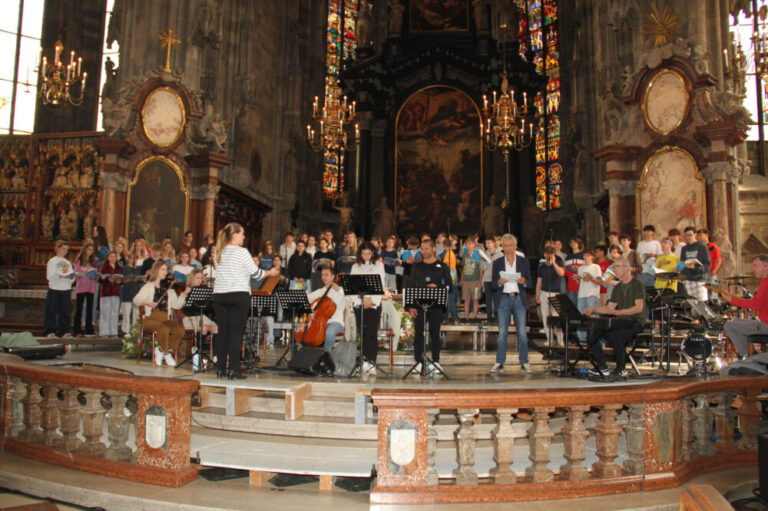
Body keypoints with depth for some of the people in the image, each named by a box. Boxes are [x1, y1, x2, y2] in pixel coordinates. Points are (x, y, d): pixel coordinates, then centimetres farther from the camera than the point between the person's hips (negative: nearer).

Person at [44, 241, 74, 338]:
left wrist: (71, 276, -8)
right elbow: (50, 276, -8)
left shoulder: (67, 262, 19)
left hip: (66, 290, 5)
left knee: (65, 312, 3)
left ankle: (64, 331, 6)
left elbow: (72, 275, 15)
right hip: (54, 289, -5)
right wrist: (64, 275, -18)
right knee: (52, 312, -4)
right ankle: (49, 331, 2)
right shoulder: (52, 261, 2)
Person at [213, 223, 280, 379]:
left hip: (219, 295, 6)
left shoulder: (219, 252, 10)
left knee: (222, 332, 9)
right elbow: (255, 273, -6)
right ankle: (234, 370, -1)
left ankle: (221, 368, 13)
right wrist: (270, 272, 12)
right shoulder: (241, 252, -8)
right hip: (239, 295, -5)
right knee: (236, 332, -2)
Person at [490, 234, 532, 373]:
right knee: (502, 332, 1)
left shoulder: (523, 261, 9)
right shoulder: (497, 263, 8)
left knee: (522, 331, 0)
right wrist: (499, 282, -15)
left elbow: (529, 282, 8)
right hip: (504, 299, 0)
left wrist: (524, 281, -14)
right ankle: (499, 363, 6)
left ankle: (524, 362, 7)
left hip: (520, 299, 0)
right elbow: (493, 284, 6)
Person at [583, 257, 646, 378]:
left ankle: (621, 369, -17)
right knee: (593, 333, -12)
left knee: (614, 335, -34)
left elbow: (639, 308, -16)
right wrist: (593, 309, 3)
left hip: (635, 322, -7)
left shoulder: (637, 285, -5)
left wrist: (619, 312, -28)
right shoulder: (617, 288, 19)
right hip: (621, 322, 7)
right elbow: (609, 308, 20)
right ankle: (602, 367, -4)